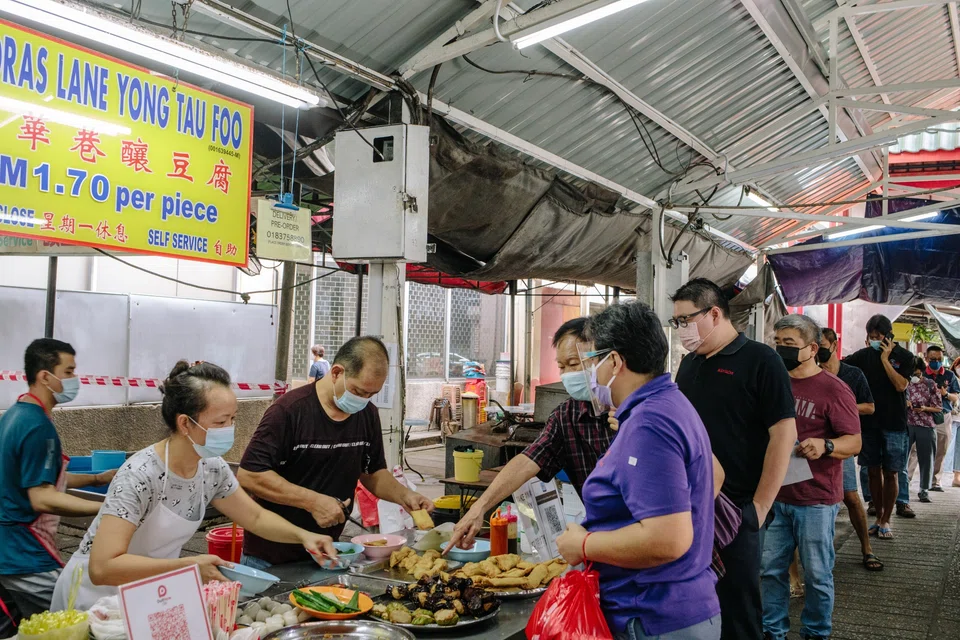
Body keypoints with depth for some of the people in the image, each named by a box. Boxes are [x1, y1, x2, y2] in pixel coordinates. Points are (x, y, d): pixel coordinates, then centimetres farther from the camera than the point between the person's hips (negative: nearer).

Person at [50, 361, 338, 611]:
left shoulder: (212, 468, -7)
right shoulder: (140, 476, -27)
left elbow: (255, 518, 5)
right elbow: (103, 567, -32)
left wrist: (302, 535, -11)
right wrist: (189, 566, -35)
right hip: (99, 596, -6)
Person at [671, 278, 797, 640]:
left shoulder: (760, 361, -9)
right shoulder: (689, 364, 11)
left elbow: (783, 433, -12)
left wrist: (760, 506, -14)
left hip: (736, 508, -6)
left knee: (737, 603, 5)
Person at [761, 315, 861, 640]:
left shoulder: (834, 389, -9)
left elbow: (854, 442, -10)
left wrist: (825, 446, -28)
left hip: (816, 499, -4)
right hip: (775, 495, 5)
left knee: (817, 575, 7)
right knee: (771, 569, 8)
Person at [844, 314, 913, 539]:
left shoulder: (904, 357, -1)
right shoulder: (865, 355, 4)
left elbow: (901, 385, -14)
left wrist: (885, 358, -14)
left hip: (894, 423, -2)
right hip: (869, 421, 2)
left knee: (890, 473, 2)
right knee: (874, 471, 8)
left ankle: (886, 521, 12)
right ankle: (879, 517, 20)